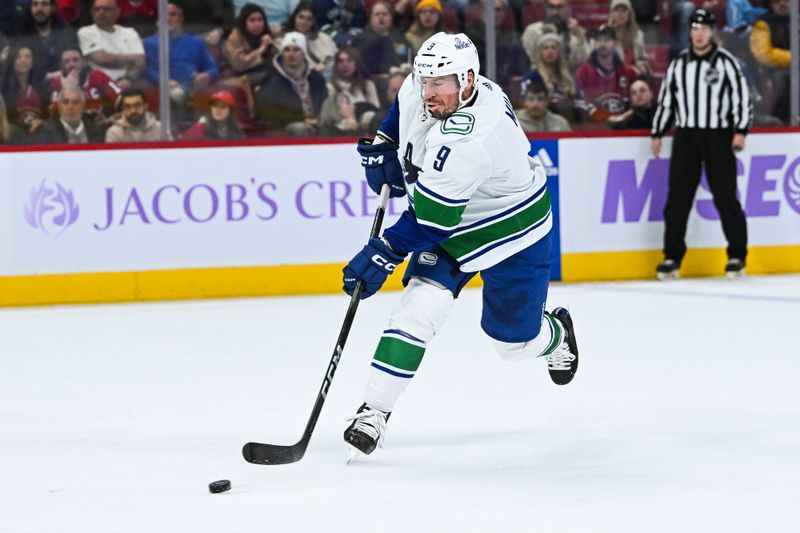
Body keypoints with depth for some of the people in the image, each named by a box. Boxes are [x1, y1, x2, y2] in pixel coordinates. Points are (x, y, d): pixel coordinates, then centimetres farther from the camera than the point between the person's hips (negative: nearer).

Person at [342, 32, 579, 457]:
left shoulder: (469, 138, -39)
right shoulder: (419, 90, -15)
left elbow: (432, 219, -35)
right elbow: (403, 108, 13)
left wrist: (384, 254, -34)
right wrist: (382, 144, 1)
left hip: (511, 226, -6)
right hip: (450, 222, 6)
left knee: (513, 339, 7)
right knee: (421, 303, -16)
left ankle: (555, 334, 44)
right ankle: (374, 410, -15)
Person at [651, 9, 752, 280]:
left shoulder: (726, 61, -3)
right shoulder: (678, 64, 9)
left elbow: (742, 96, -6)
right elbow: (665, 100, 15)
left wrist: (740, 131, -15)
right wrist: (657, 134, 12)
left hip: (718, 136, -4)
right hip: (685, 136, 4)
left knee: (725, 196, -3)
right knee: (678, 197, 0)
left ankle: (737, 255, 4)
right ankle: (672, 257, 5)